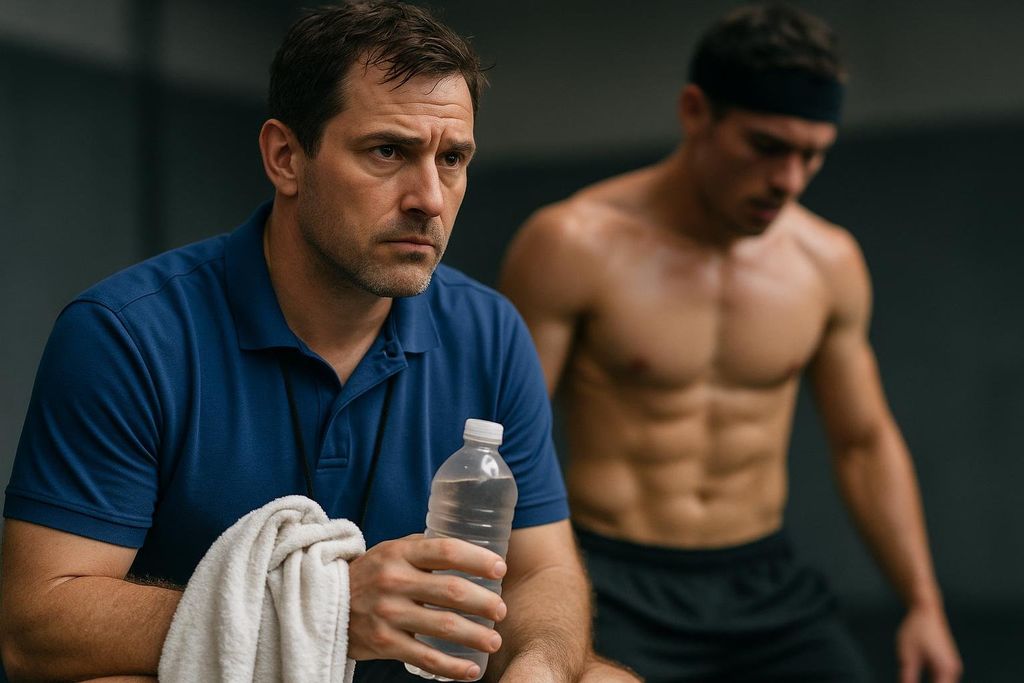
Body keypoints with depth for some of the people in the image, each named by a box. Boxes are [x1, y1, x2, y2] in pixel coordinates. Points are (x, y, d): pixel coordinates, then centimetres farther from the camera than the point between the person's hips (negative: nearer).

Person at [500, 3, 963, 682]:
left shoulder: (829, 262, 4)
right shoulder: (574, 245, -10)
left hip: (770, 584, 4)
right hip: (620, 593, -4)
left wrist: (924, 602, 7)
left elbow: (866, 441, 13)